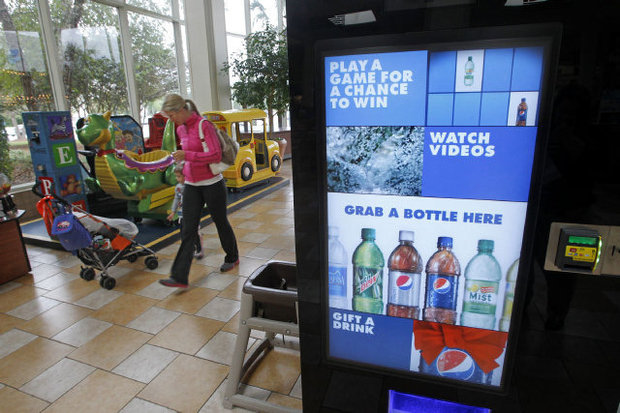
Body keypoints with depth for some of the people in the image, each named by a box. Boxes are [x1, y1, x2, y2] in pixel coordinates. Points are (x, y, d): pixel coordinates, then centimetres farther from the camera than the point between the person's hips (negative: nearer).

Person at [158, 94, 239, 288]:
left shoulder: (204, 126, -13)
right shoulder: (180, 130, 10)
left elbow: (216, 155, -20)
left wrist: (187, 156, -22)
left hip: (212, 184, -6)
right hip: (191, 185, 6)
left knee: (220, 222, 10)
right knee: (188, 230, 0)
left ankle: (232, 258, 34)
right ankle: (179, 277, 0)